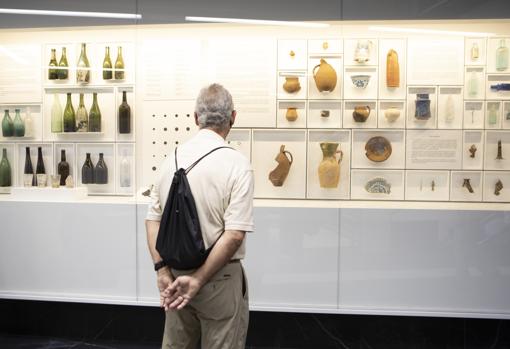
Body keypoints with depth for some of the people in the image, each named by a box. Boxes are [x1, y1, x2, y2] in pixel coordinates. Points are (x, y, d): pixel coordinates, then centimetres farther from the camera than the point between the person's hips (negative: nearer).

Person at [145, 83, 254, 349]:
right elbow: (234, 234, -22)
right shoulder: (236, 164, -16)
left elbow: (153, 219, 0)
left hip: (176, 273, 5)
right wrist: (199, 279, -15)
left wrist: (163, 270, -1)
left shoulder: (172, 158, -1)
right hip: (219, 278, -5)